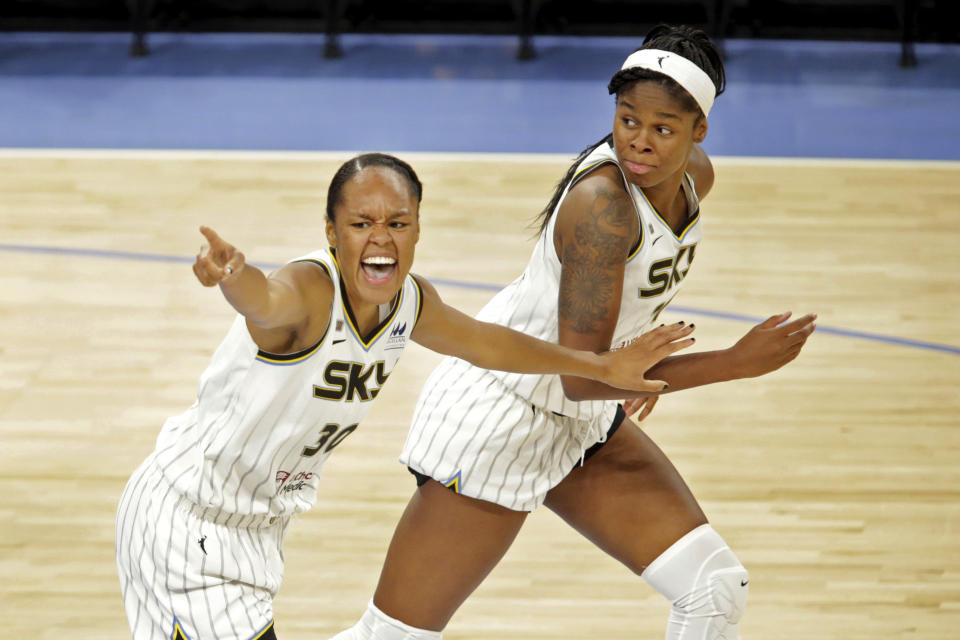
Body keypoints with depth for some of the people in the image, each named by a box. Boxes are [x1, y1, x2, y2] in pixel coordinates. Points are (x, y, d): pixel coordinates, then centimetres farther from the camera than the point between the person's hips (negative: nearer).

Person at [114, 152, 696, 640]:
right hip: (186, 517, -8)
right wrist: (233, 275, -78)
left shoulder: (410, 302, -5)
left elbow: (483, 343, 16)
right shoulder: (309, 291, -28)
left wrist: (605, 367, 23)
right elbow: (265, 301, -53)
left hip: (259, 525, 8)